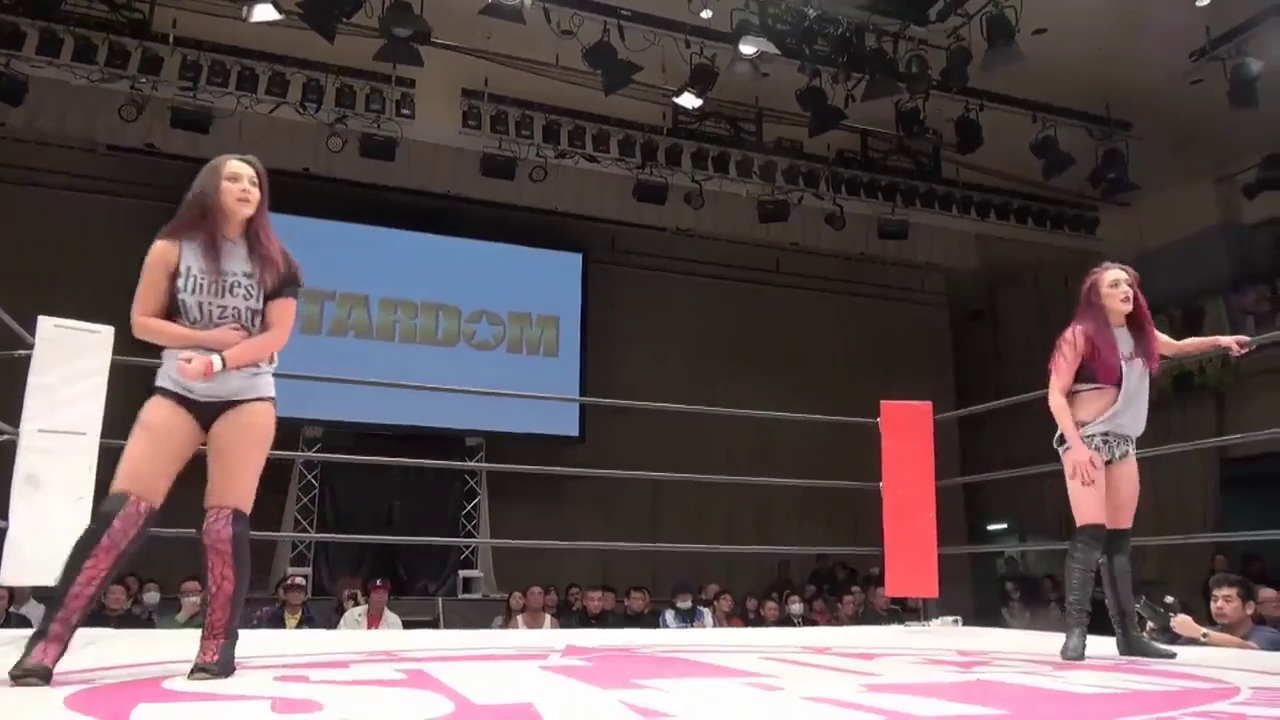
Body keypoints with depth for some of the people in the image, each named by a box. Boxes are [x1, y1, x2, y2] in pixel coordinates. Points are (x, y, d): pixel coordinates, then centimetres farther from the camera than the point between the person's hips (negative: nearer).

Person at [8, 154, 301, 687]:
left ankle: (218, 649, 3)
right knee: (123, 509, -8)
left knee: (226, 522, -5)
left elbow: (276, 335, -4)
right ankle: (46, 644, -2)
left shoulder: (272, 261, 2)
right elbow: (142, 322, 3)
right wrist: (208, 337, -11)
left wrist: (215, 362, -16)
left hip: (247, 398, 0)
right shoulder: (172, 249, 3)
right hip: (176, 393, 0)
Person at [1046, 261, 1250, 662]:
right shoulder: (1081, 335, -9)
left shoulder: (1140, 335, 10)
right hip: (1085, 440, -7)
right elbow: (1055, 395, -12)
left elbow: (1177, 347, 33)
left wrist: (1220, 341, 19)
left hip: (1123, 444, 7)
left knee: (1119, 539, 8)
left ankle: (1129, 634, 12)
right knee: (1090, 534, -16)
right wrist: (1075, 445, -20)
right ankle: (1076, 632, -14)